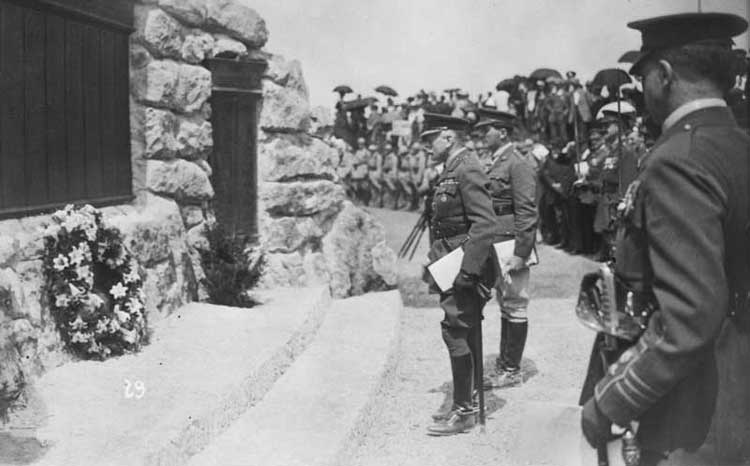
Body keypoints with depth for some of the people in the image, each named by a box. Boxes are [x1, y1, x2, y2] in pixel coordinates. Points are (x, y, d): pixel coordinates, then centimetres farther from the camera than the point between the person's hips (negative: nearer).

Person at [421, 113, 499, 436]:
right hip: (452, 266, 10)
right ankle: (466, 403, 25)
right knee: (465, 336, 15)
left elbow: (486, 224, -23)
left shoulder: (467, 170, -16)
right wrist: (436, 263, 20)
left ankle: (464, 412, 3)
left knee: (457, 334, -6)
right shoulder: (452, 170, 15)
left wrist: (466, 269, -25)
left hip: (465, 267, -10)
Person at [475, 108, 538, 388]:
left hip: (513, 248, -9)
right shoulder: (495, 163, 15)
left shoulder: (518, 164, -13)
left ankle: (513, 371, 7)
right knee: (504, 305, 15)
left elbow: (527, 213, -18)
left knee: (515, 307, -1)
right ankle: (503, 362, 25)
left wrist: (520, 254, -21)